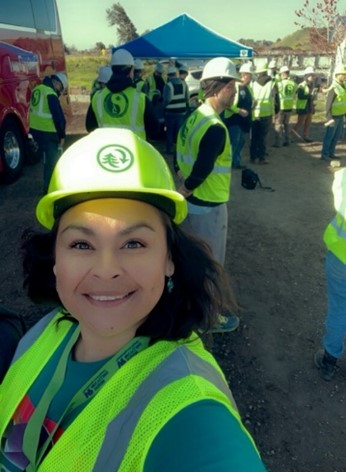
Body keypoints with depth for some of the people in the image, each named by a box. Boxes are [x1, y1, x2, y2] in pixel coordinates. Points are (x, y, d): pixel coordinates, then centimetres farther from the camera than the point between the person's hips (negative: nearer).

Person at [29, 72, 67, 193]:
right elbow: (58, 117, -18)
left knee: (48, 158, 22)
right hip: (48, 133, -9)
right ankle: (49, 187, 8)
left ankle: (48, 184, 34)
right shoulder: (51, 94, -18)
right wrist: (62, 135, -10)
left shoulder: (37, 89, 11)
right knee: (52, 160, 2)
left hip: (35, 130, 9)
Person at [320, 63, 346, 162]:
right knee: (329, 136, 0)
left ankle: (331, 153, 23)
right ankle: (324, 154, 9)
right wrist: (329, 117, -21)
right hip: (334, 116, -8)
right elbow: (328, 104, -18)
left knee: (337, 135, 13)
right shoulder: (334, 87, -17)